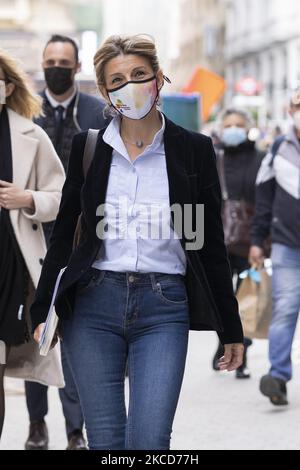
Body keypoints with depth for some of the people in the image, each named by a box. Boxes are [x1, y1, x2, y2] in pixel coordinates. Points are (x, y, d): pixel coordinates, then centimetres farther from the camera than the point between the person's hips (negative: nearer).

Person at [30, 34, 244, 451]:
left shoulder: (194, 149, 3)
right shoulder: (88, 147, 6)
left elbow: (211, 244, 7)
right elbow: (63, 235, 12)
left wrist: (231, 329, 8)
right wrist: (43, 311, 9)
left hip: (164, 307, -1)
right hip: (93, 305, 1)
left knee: (148, 441, -14)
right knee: (105, 441, 2)